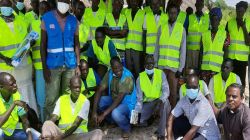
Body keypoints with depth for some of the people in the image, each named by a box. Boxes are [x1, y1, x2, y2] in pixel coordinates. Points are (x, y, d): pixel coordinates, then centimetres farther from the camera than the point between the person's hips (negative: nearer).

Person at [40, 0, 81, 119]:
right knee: (51, 98, -2)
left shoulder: (73, 20, 5)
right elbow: (43, 44, -2)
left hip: (70, 65, 2)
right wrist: (44, 67, -7)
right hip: (53, 65, -2)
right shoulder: (46, 18, -1)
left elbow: (76, 44, 7)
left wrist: (78, 65, 1)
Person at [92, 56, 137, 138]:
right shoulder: (109, 73, -11)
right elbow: (99, 91, -13)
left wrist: (103, 114, -36)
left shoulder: (127, 77, -29)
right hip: (114, 99, 7)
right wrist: (94, 111, -24)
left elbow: (119, 99, -34)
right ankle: (112, 121, 11)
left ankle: (127, 128, -1)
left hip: (127, 103, -6)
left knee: (115, 113, -35)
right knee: (98, 102, -14)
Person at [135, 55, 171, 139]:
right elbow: (139, 98, -4)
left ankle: (161, 133, -25)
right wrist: (137, 112, -16)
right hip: (147, 103, 2)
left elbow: (166, 90, -19)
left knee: (165, 102, -37)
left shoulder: (161, 74, -8)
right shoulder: (140, 77, -3)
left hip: (160, 101, -2)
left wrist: (161, 100, -40)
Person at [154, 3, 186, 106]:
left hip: (174, 66, -1)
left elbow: (183, 51, 2)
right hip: (161, 65, 1)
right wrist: (155, 64, 4)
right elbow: (157, 48, 8)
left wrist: (180, 68, -4)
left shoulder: (181, 29, 3)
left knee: (173, 91, 3)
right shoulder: (161, 28, 7)